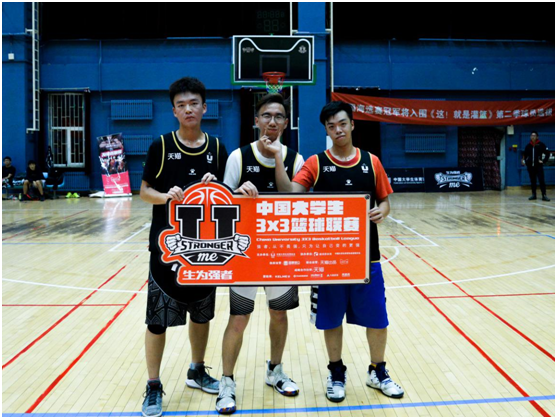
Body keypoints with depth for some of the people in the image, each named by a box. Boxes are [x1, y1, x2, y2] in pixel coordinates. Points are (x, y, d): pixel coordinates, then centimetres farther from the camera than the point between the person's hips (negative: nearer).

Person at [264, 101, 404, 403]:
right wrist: (278, 157, -26)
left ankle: (378, 372, 30)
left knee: (377, 318, 9)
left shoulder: (371, 162, 3)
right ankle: (336, 374, 30)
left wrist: (382, 212, -13)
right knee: (331, 319, 10)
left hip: (366, 254, 2)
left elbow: (384, 200, 10)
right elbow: (291, 193, -17)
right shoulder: (316, 163, -3)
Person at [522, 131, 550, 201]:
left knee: (542, 180, -9)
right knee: (532, 181, 9)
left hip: (538, 166, -3)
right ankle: (533, 195, 16)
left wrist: (543, 161, -6)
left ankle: (544, 195, -6)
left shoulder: (541, 145, -2)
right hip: (530, 166, 3)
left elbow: (547, 154, 2)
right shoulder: (528, 146, 7)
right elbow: (525, 154, 18)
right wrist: (524, 160, 3)